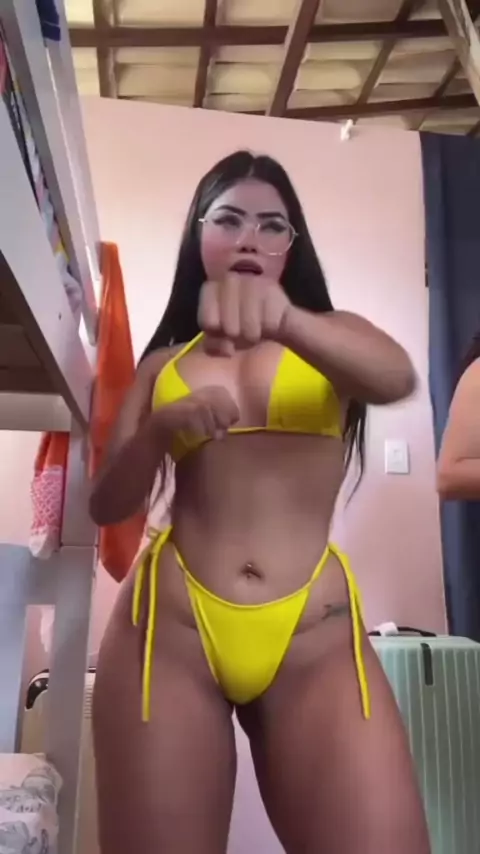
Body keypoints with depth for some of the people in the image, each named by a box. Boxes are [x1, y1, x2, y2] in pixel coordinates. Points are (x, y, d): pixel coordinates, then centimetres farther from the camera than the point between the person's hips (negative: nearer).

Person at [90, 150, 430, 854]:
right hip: (170, 628, 2)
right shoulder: (163, 361, 13)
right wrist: (158, 432, -12)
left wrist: (283, 319, -34)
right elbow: (107, 506, 8)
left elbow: (397, 379, -14)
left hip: (317, 637, -1)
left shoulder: (330, 334, 10)